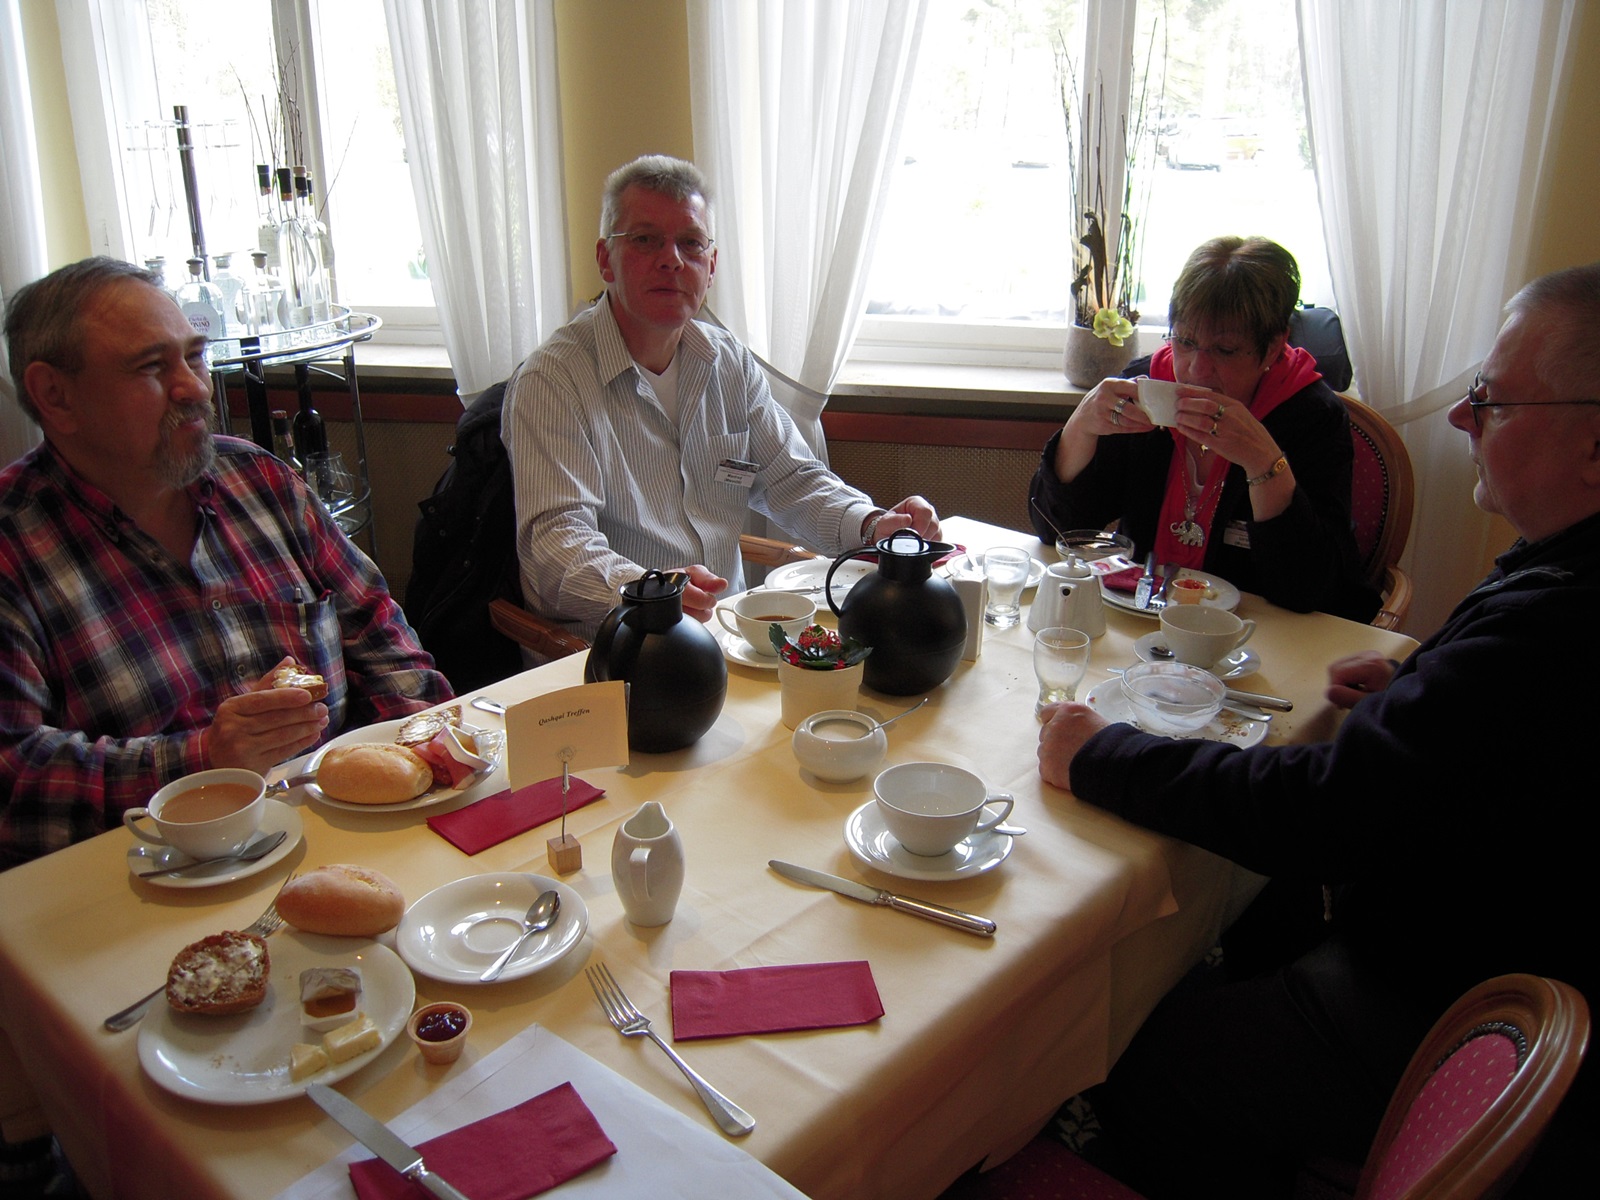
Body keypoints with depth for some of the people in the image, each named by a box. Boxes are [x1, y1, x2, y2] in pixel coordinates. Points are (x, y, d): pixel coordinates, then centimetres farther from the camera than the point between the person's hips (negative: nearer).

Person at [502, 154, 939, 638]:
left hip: (727, 629, 6)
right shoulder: (551, 380, -10)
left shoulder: (731, 363, 11)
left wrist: (873, 525, -5)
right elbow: (555, 536, -21)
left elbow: (791, 479, 15)